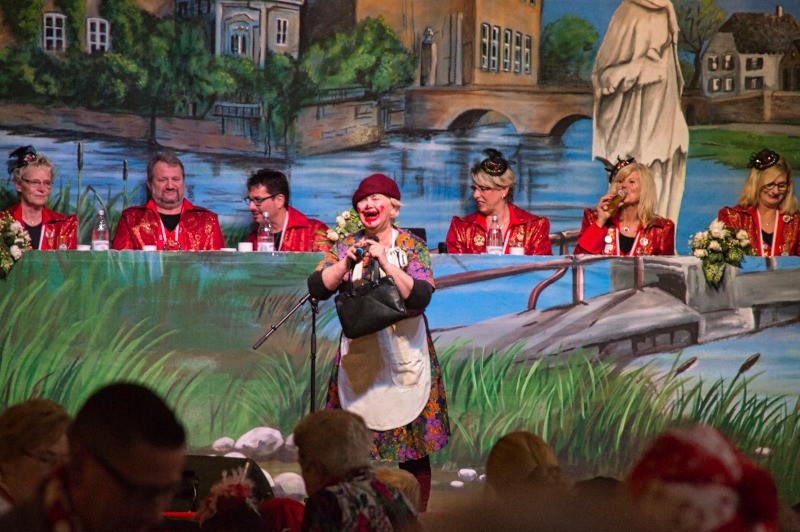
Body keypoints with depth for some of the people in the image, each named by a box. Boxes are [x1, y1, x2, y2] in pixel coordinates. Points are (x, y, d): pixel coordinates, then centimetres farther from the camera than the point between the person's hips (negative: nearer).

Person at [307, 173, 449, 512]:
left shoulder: (412, 247, -1)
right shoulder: (346, 246, 7)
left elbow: (420, 296, -14)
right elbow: (317, 288, -3)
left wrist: (386, 262, -21)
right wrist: (348, 262, -16)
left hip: (403, 355, -2)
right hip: (359, 355, 2)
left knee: (412, 448, -2)